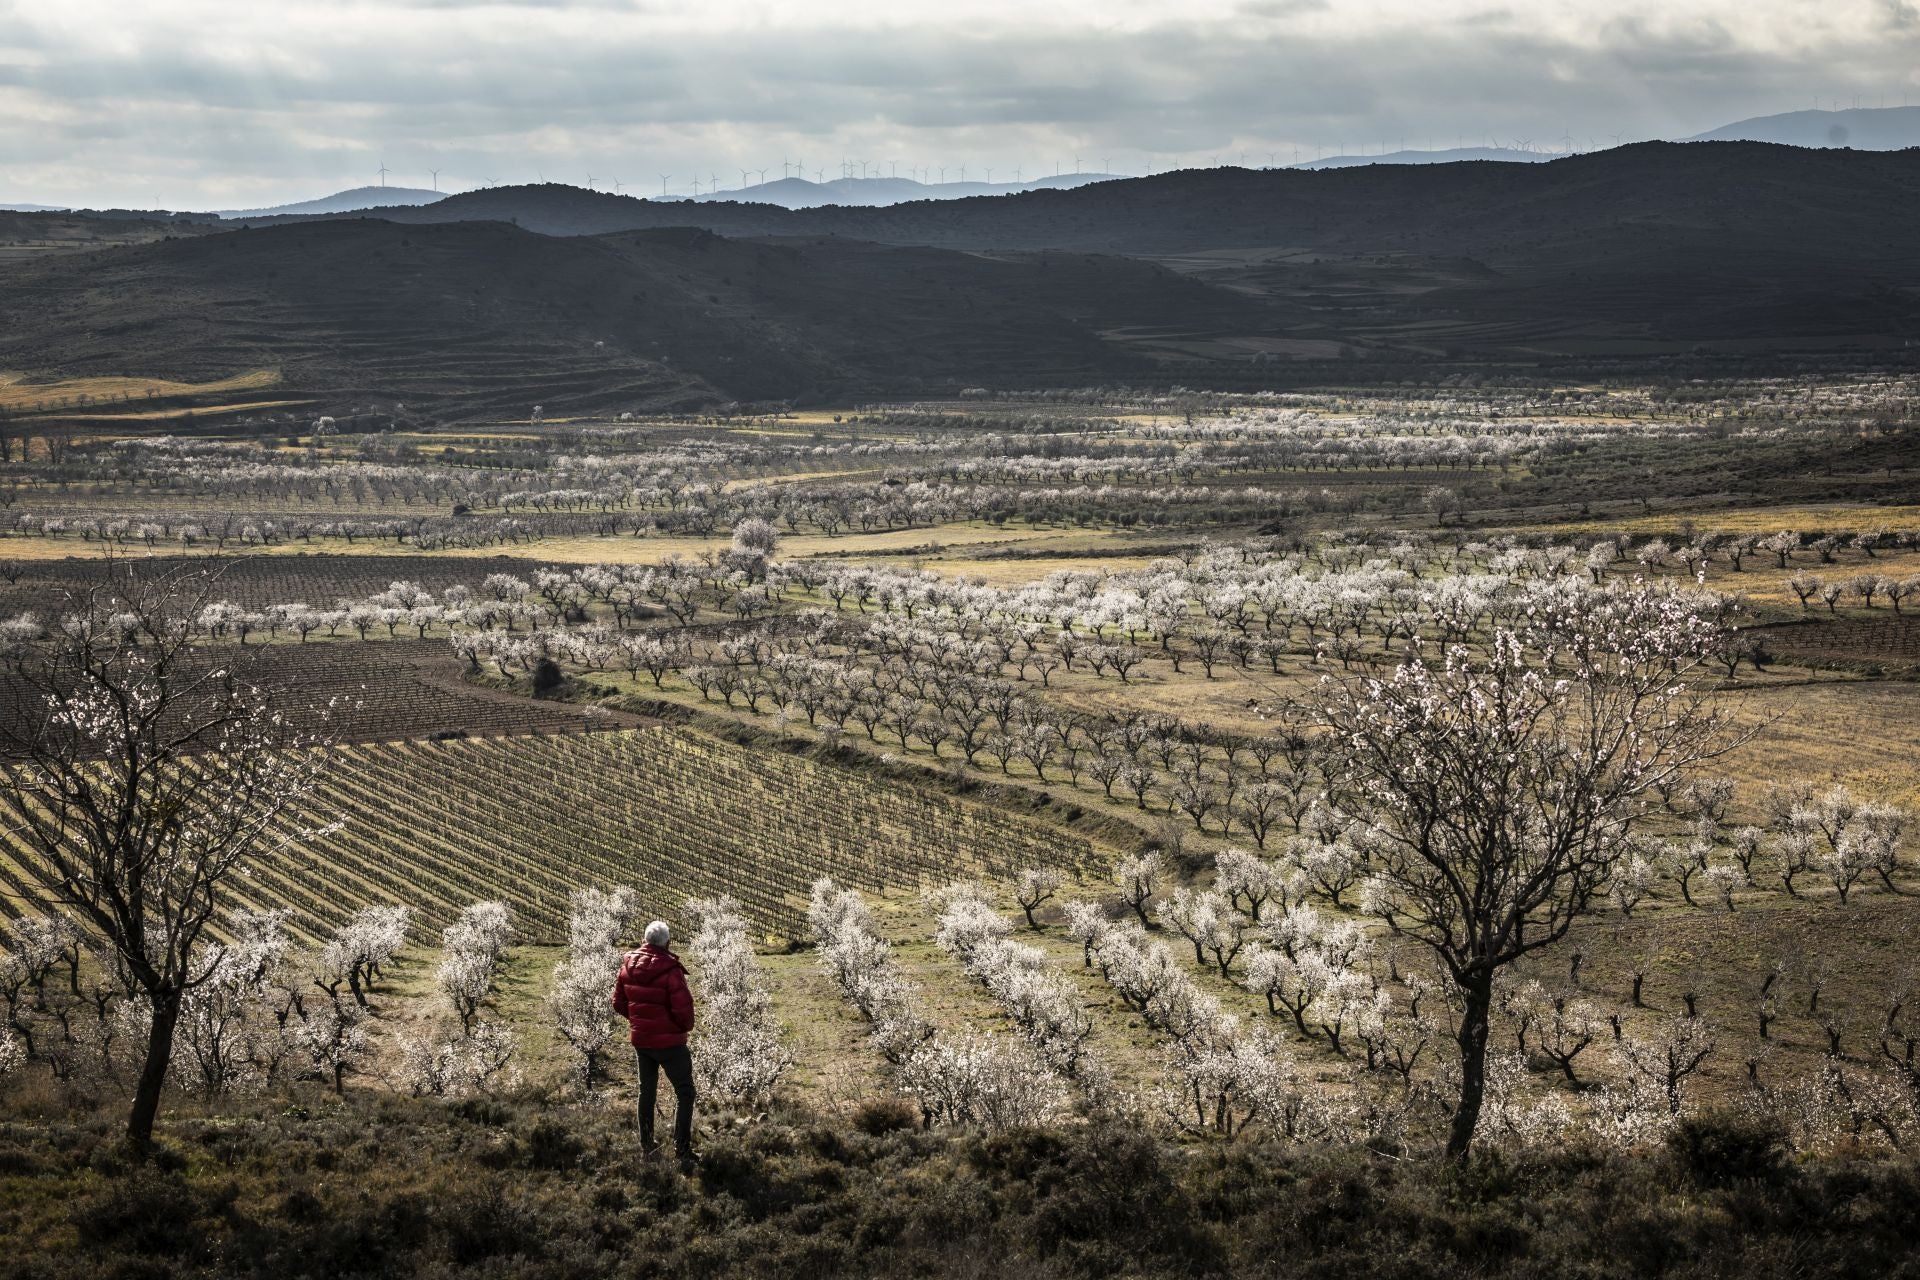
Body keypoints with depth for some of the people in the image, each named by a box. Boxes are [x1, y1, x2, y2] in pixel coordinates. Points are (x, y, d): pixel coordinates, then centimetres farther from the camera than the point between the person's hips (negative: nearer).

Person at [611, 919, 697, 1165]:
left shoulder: (628, 966, -2)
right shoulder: (669, 969, -22)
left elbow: (619, 1003, 6)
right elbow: (683, 1008, -23)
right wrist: (686, 1026, -2)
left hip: (640, 1040, 6)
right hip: (669, 1041, -6)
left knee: (647, 1090, 22)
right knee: (684, 1093, 3)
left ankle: (646, 1144, 28)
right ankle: (682, 1149, -4)